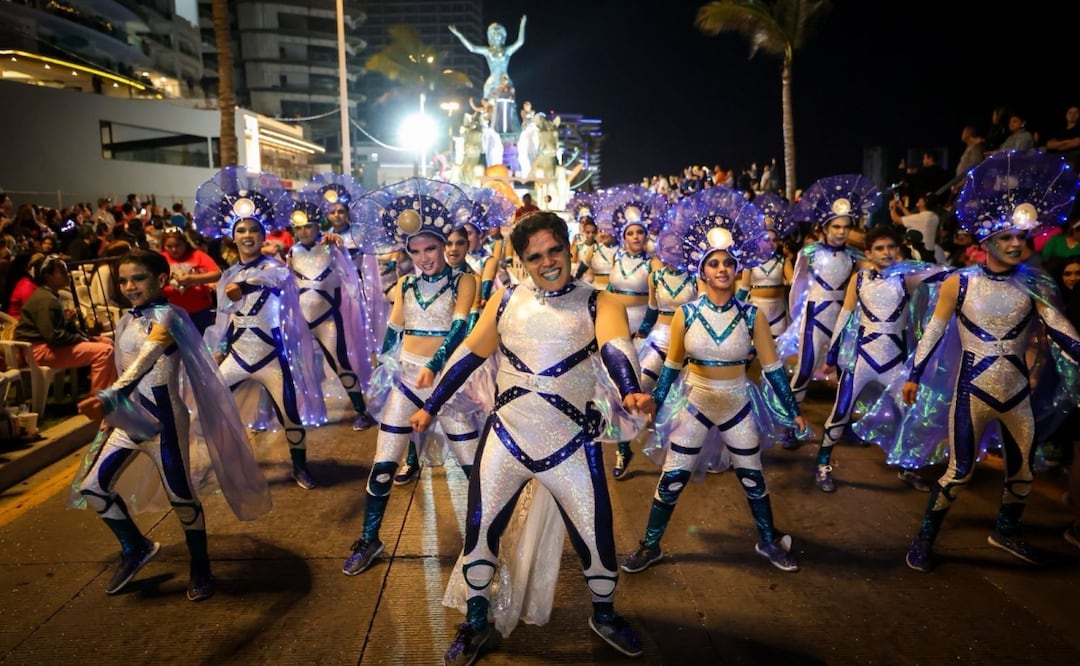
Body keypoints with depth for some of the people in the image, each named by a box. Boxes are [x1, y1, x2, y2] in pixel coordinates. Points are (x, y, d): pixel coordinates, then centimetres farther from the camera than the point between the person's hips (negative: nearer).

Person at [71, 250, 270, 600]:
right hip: (130, 420, 8)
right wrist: (112, 406, 21)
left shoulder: (166, 316, -16)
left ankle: (200, 568, 19)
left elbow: (145, 361, -34)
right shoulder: (127, 321, 10)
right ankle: (135, 548, 30)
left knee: (180, 496, -1)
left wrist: (107, 398, -49)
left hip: (162, 420, -8)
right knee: (92, 486, 9)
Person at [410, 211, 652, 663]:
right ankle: (476, 622, 33)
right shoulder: (506, 300, 3)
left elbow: (615, 348, -26)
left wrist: (630, 392, -46)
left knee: (596, 537, 6)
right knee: (479, 528, 8)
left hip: (571, 445, -2)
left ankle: (604, 616, 37)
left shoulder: (597, 303, -6)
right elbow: (470, 354, 10)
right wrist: (430, 407, 13)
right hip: (506, 438, 2)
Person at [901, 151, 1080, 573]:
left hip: (1020, 394, 4)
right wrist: (914, 376, -1)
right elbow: (934, 332, -3)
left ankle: (1006, 531, 42)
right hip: (971, 393, -4)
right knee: (960, 472, 1)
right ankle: (925, 538, 19)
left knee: (1022, 470, 17)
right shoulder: (959, 283, -9)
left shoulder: (1034, 284, -2)